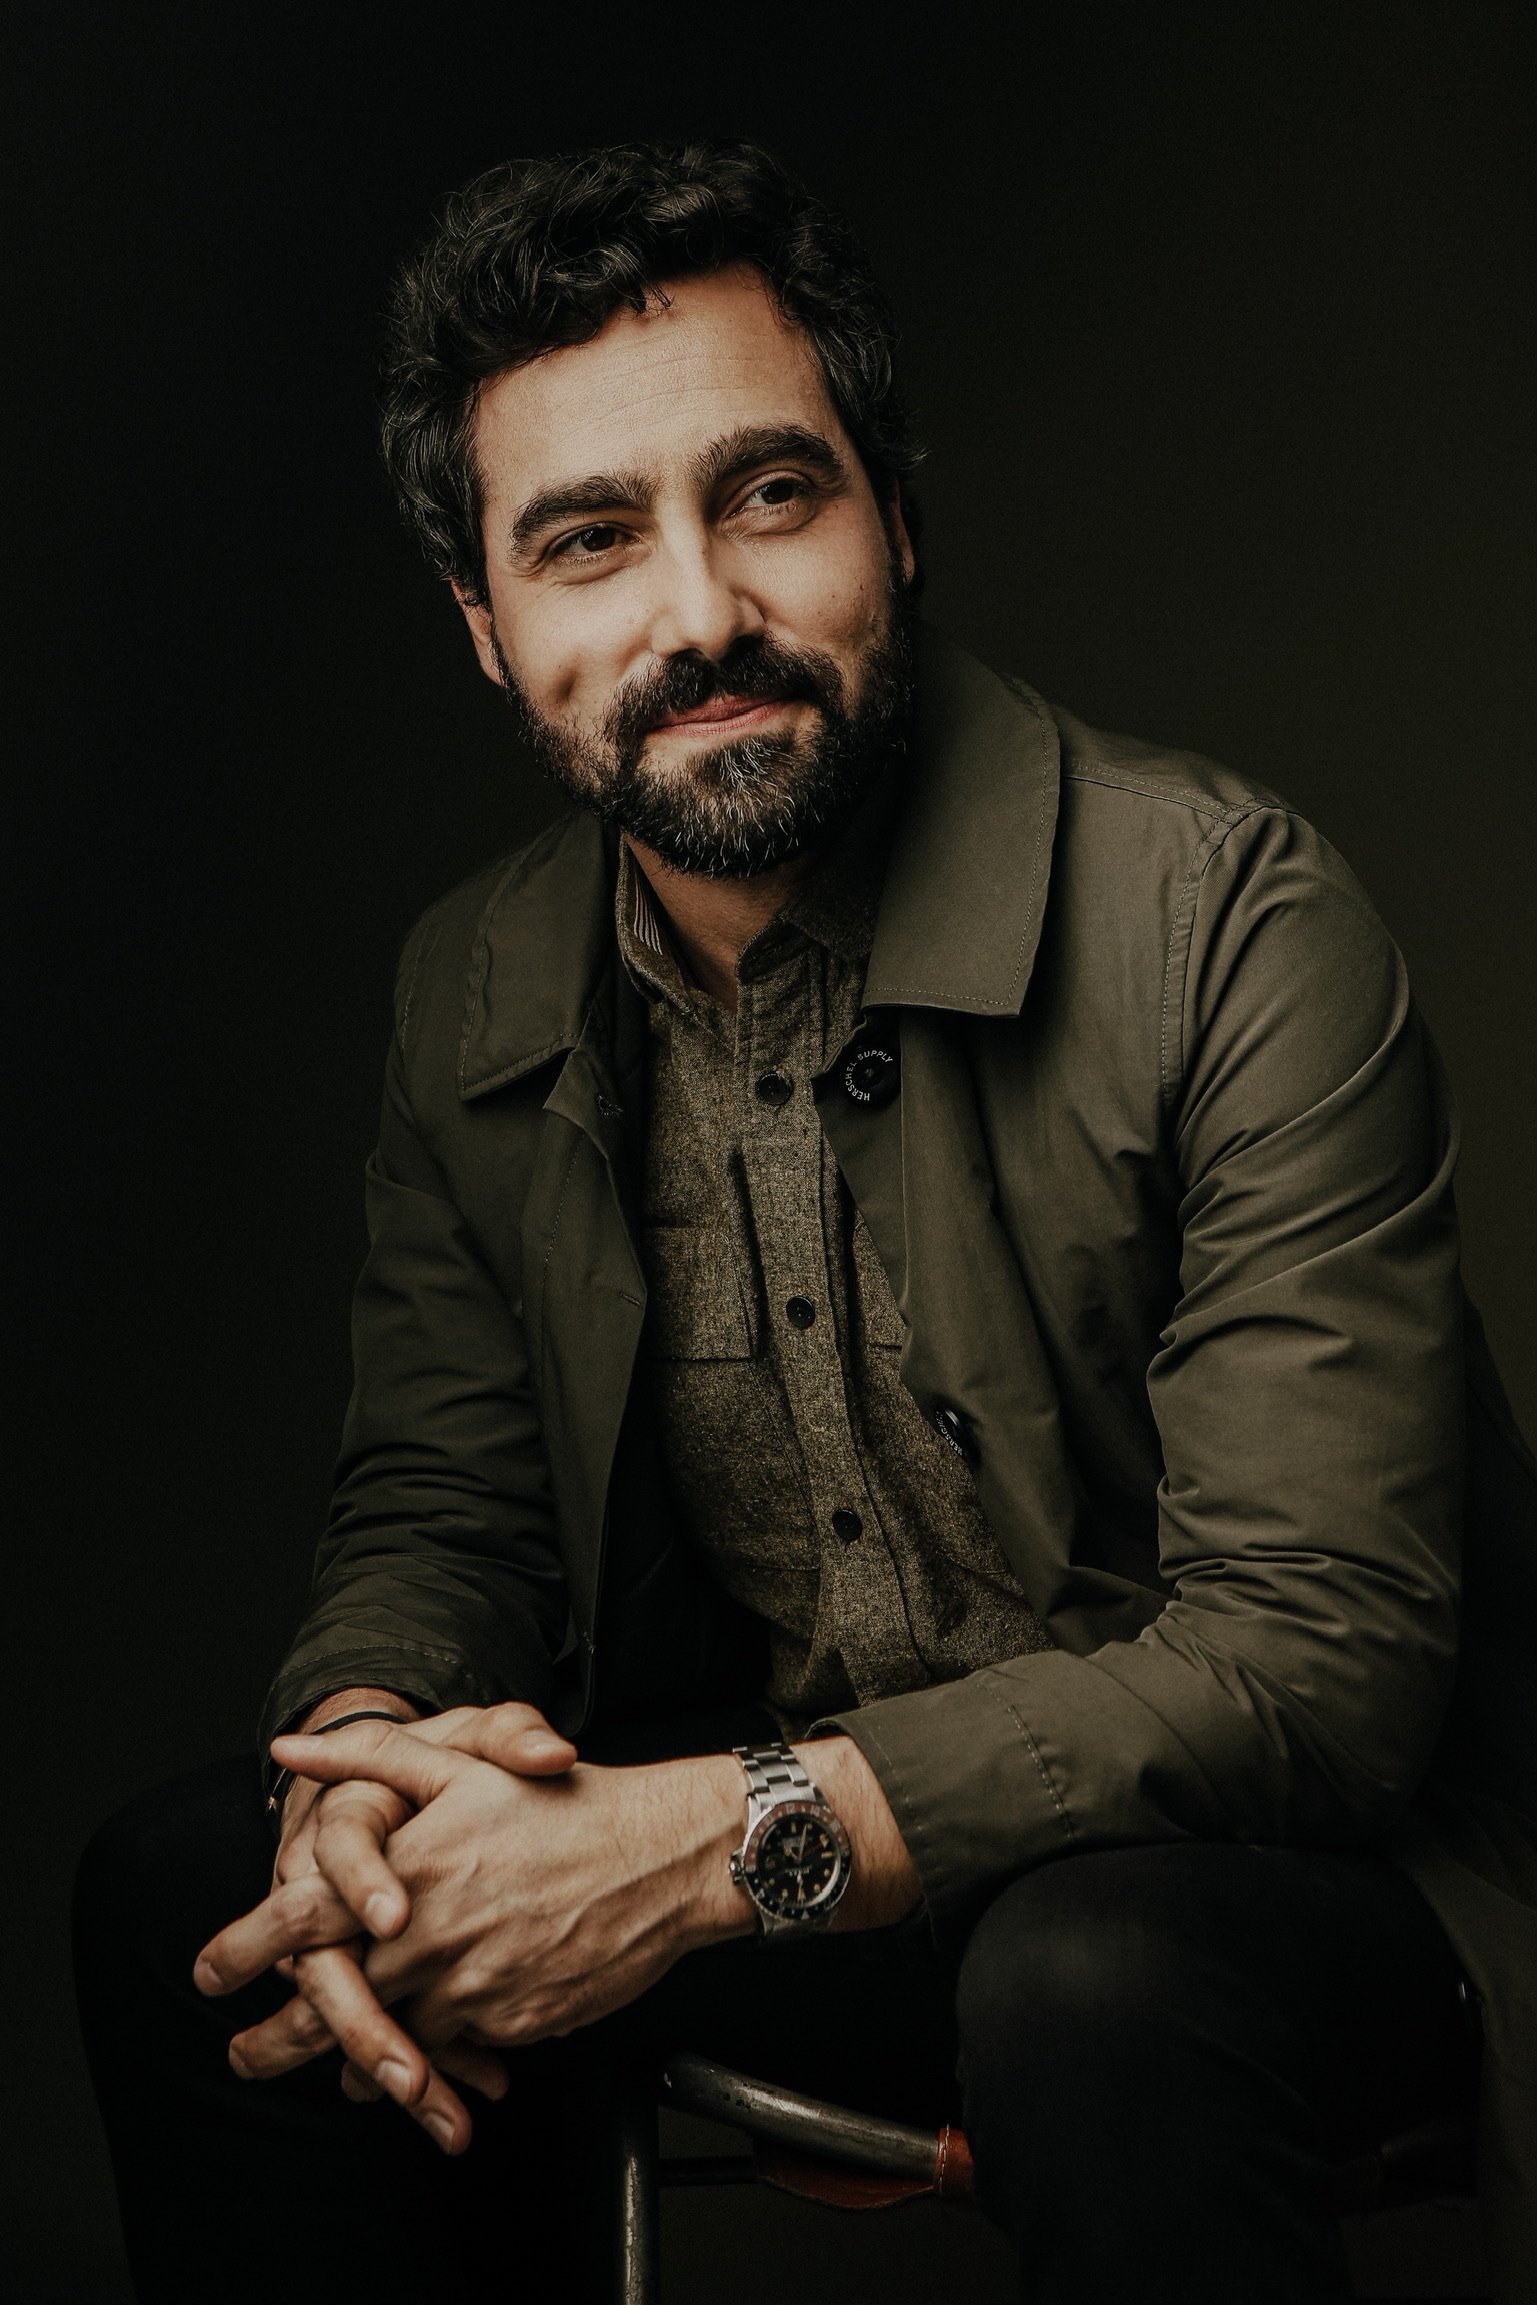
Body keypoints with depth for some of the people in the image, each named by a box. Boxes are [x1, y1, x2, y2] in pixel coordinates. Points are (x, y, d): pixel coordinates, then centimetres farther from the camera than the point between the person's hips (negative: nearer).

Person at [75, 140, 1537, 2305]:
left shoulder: (1228, 917, -20)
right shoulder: (476, 994, 0)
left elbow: (1321, 1646, -24)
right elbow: (443, 1508, 7)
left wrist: (724, 1845, -31)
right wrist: (363, 1762, -18)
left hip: (1285, 1858, -5)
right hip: (717, 1822, 5)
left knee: (1094, 1984, -38)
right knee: (187, 1893, -10)